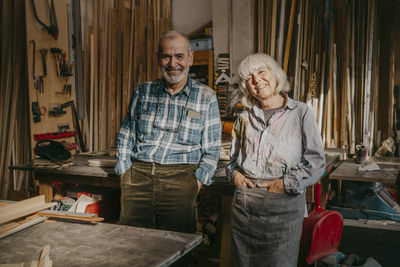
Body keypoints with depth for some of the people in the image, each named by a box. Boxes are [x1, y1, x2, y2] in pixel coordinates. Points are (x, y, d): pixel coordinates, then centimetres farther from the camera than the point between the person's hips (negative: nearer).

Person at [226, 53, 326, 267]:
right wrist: (234, 173, 2)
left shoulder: (300, 112, 0)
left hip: (284, 204, -4)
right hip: (243, 203, 4)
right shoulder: (245, 117, 12)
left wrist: (285, 184, -13)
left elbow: (316, 162, -5)